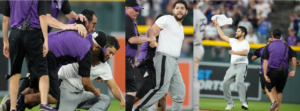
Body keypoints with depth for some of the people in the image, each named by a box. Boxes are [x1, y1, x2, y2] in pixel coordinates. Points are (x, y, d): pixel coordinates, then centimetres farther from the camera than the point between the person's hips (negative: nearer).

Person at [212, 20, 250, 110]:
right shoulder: (233, 41, 18)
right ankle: (230, 103, 5)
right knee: (225, 83, -3)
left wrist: (235, 52, -38)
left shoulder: (245, 43, -4)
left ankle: (244, 102, -33)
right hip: (232, 66, 8)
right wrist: (217, 25, 26)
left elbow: (245, 52, -23)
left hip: (242, 65, -8)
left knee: (239, 82, -28)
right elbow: (222, 36, 25)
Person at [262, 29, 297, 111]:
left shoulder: (268, 47, 3)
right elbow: (293, 58, -2)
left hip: (273, 71, -2)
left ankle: (274, 102, -15)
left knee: (268, 88, 13)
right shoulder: (286, 47, 10)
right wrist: (293, 71, 0)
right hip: (284, 72, 2)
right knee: (279, 91, 17)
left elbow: (265, 61, -5)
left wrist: (265, 75, -8)